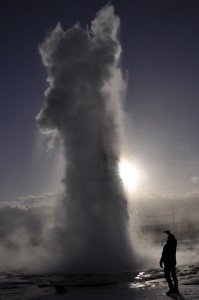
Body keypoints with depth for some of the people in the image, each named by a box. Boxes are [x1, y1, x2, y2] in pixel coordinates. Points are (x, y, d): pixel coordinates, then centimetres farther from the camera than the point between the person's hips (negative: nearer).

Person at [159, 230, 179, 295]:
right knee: (174, 275, 16)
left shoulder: (166, 246, -21)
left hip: (168, 263, -7)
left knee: (167, 275, 1)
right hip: (173, 262, 7)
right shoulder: (174, 243, -3)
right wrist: (169, 233, 29)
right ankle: (176, 289, 23)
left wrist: (161, 262, -7)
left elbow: (163, 255, -18)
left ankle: (171, 289, -1)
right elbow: (173, 238, 20)